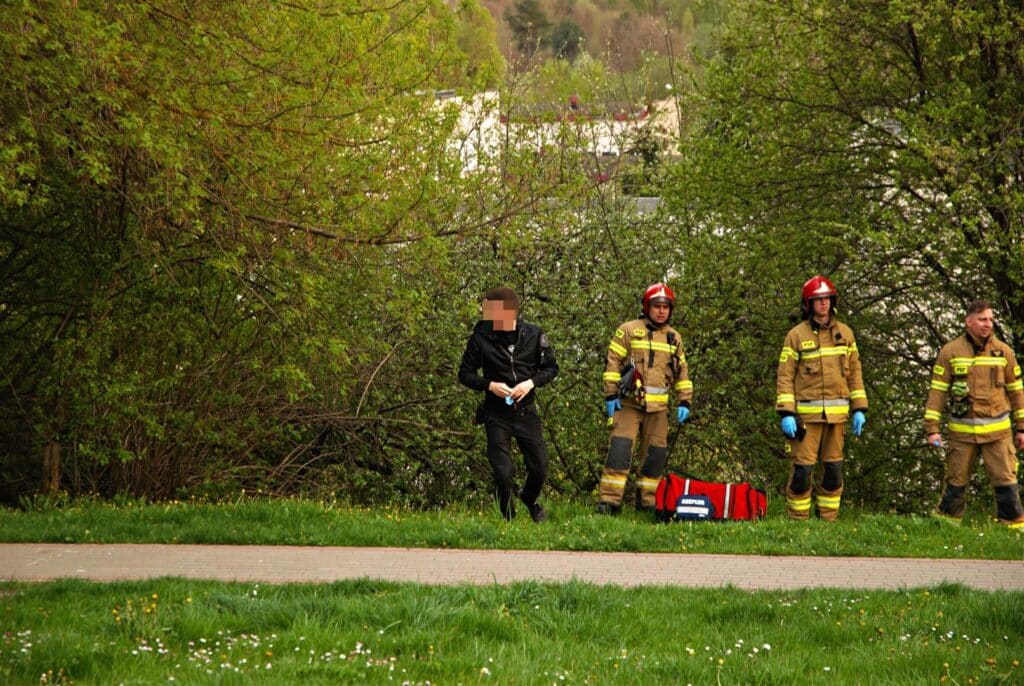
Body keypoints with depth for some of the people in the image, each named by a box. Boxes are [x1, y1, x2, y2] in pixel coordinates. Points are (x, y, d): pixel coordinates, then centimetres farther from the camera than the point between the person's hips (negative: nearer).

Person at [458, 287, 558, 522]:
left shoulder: (533, 335, -4)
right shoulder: (481, 337, -7)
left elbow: (551, 368, 6)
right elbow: (465, 373, 1)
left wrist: (531, 382, -12)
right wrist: (490, 385, -16)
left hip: (526, 412, 1)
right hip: (496, 413, -1)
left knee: (539, 468, 5)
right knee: (502, 472, -4)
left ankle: (530, 500, 37)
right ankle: (508, 519, 17)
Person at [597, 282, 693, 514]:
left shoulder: (674, 338, 15)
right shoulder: (628, 331, 1)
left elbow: (681, 372, 21)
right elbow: (612, 363, -1)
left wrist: (684, 402, 12)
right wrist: (611, 395, -8)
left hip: (658, 407, 5)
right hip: (629, 403, -5)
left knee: (656, 452, 5)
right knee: (621, 447, -15)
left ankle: (648, 501, 14)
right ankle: (608, 500, -17)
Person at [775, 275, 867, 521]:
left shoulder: (845, 333, 10)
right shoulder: (796, 335, -2)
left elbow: (854, 372, 14)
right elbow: (784, 376, -4)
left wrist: (859, 409, 8)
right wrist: (786, 414, -12)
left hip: (837, 414, 4)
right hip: (806, 414, -4)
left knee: (833, 470, 7)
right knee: (802, 469, -6)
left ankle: (829, 519, 14)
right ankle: (797, 520, 1)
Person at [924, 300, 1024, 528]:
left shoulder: (1004, 352, 4)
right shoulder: (950, 352, 0)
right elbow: (937, 391, 1)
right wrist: (932, 428, -5)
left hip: (998, 431, 0)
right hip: (962, 431, 0)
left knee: (1006, 480, -4)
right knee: (955, 482, 6)